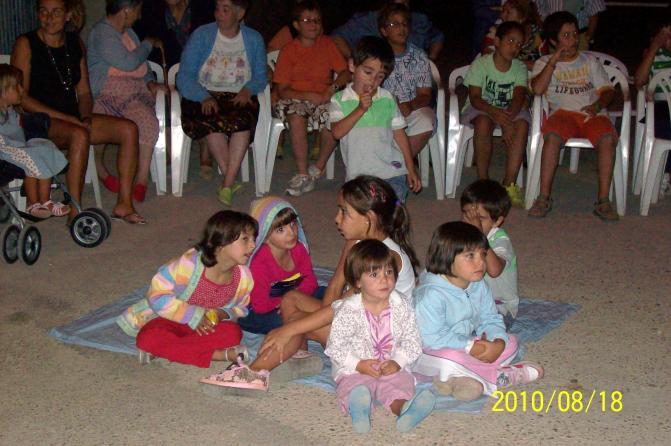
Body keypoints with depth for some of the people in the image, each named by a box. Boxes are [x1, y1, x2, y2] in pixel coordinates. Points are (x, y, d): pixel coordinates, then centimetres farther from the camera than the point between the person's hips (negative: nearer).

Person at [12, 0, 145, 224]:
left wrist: (86, 117, -8)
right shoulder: (26, 44, -6)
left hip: (72, 118, 6)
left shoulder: (75, 43, 11)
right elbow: (21, 98, -13)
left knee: (128, 129, -13)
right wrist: (65, 118, -18)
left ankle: (124, 204, -13)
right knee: (79, 135, -37)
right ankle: (74, 212, -34)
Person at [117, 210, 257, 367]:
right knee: (148, 338, -35)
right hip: (171, 320, -3)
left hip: (207, 326, 3)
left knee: (233, 333, -29)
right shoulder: (189, 264, -29)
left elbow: (240, 309, 6)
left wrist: (222, 314, -17)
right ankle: (219, 354, -33)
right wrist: (193, 316, -26)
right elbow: (157, 296, -23)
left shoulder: (244, 278, -11)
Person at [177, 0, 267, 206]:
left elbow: (261, 77, 13)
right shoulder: (201, 35, 4)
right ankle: (231, 180, -29)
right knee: (211, 120, -36)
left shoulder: (254, 39, 12)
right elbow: (184, 77, -2)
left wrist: (248, 89, -11)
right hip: (203, 97, -1)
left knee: (244, 119, -35)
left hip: (239, 97, 1)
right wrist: (204, 97, -19)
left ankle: (227, 185, -37)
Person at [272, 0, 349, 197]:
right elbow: (282, 90, -3)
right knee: (296, 117, -37)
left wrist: (332, 88, -13)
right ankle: (303, 175, -31)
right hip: (295, 99, -2)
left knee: (332, 116, -33)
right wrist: (308, 96, -18)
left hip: (323, 98, 2)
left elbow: (345, 73, 7)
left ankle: (319, 167, -11)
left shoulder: (327, 44, 12)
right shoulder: (288, 50, 3)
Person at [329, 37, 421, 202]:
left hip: (392, 171, 1)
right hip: (359, 175, -1)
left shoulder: (387, 99, 6)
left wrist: (411, 170, 9)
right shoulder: (339, 100, 2)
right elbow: (337, 132, -12)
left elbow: (399, 134, 10)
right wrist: (360, 109, -18)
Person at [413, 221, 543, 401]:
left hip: (470, 346, 8)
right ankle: (499, 375, -16)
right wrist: (471, 347, -28)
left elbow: (490, 320, 4)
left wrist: (498, 342, -18)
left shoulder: (479, 287, 0)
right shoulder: (430, 294, -25)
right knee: (450, 357, -39)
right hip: (435, 352, -8)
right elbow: (433, 338, -28)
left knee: (510, 342, -2)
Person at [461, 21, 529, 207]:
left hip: (510, 110, 3)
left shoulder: (520, 68, -1)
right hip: (481, 108, -3)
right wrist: (495, 112, -36)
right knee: (483, 124, -36)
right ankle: (483, 180, -22)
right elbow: (474, 98, -17)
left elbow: (519, 96, -16)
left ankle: (510, 183, -26)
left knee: (522, 124, -30)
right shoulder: (480, 64, -9)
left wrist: (509, 117, -37)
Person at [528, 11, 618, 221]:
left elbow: (607, 90, 15)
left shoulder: (589, 61, 23)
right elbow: (537, 89, -3)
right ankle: (544, 197, -30)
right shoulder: (544, 63, 17)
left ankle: (603, 200, -28)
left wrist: (598, 104, -7)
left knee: (608, 138, -32)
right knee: (552, 136, -36)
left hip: (593, 114, 1)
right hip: (563, 112, -1)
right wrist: (554, 60, -4)